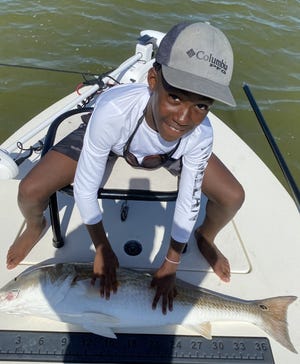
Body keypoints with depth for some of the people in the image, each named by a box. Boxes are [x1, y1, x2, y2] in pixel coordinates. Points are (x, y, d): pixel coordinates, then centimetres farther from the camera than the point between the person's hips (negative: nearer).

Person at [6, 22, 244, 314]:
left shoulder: (200, 134, -35)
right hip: (110, 135, -1)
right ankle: (35, 226, 23)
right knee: (29, 191, -16)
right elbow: (84, 190, -30)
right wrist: (102, 250, -17)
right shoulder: (112, 110, -43)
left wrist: (171, 266, -11)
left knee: (233, 197, -12)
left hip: (171, 150, 2)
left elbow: (189, 203, -21)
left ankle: (205, 237, 24)